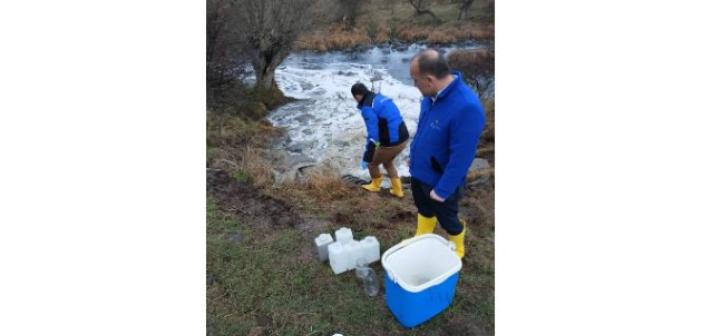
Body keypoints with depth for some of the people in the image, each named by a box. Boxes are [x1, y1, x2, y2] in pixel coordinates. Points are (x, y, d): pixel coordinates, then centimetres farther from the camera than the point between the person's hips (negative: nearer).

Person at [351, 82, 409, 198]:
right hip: (403, 137, 9)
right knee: (387, 162, 31)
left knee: (372, 163, 18)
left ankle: (375, 185, 43)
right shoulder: (380, 98, 12)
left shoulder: (367, 108, -15)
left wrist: (366, 158, -17)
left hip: (391, 142, -8)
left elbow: (372, 135, -21)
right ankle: (397, 190, 36)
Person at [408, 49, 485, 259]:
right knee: (424, 210, 28)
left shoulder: (467, 108, -35)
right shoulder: (432, 94, -9)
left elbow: (461, 157, -29)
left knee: (447, 220, 18)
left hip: (439, 181, -7)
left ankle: (456, 251, 46)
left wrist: (442, 190, -22)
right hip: (419, 172, 7)